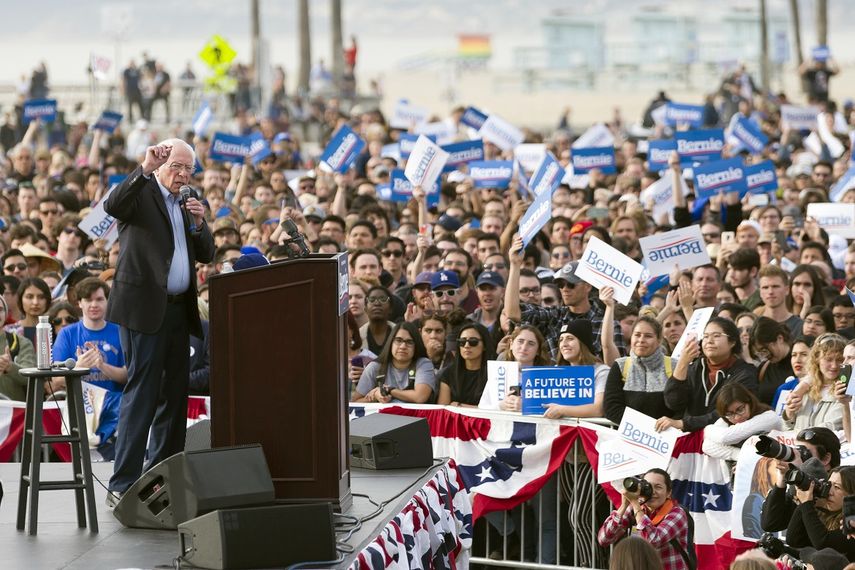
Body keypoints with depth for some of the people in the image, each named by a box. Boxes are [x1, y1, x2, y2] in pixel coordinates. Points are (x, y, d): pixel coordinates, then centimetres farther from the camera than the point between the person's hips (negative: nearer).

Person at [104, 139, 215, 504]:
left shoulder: (186, 206, 19)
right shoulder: (141, 193, -2)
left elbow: (207, 255, 15)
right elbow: (112, 206, -25)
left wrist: (198, 223, -3)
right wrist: (145, 169, -32)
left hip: (178, 310, 8)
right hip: (144, 309, -8)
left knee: (174, 396, 10)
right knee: (141, 395, -11)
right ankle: (122, 485, -11)